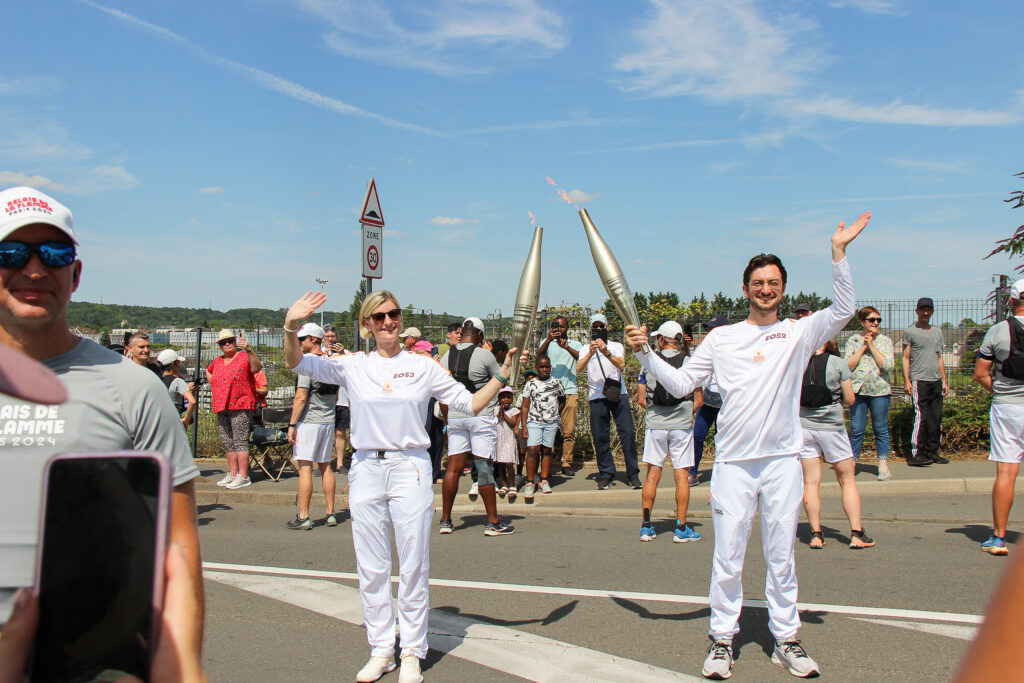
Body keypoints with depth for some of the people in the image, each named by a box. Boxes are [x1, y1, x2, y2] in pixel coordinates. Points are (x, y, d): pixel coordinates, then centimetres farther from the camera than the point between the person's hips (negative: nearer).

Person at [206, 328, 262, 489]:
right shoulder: (217, 362, 15)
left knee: (240, 441, -8)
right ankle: (233, 474, 20)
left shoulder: (244, 357, -5)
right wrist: (213, 383, 18)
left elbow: (256, 368, -25)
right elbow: (208, 372, 37)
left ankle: (243, 476, -7)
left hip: (240, 407, -8)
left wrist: (249, 350, -37)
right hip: (221, 409, 8)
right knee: (228, 443, 12)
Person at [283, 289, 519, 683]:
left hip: (410, 469, -2)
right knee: (371, 568, 10)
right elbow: (298, 364, 0)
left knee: (413, 566, 2)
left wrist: (502, 374, -7)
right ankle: (381, 651, 24)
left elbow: (470, 404, 5)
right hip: (366, 470, 2)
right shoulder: (353, 365, 5)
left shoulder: (424, 366, 2)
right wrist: (291, 326, -17)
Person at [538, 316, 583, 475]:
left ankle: (567, 463, 6)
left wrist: (567, 347, -23)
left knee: (569, 431, -1)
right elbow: (539, 354, -7)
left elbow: (582, 358, -7)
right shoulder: (548, 342, 14)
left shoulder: (575, 344, 14)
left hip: (570, 392, 0)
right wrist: (549, 339, -24)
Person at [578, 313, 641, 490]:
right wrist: (591, 353, -22)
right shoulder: (586, 349, 13)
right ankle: (606, 474, 10)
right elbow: (579, 368, -6)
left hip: (619, 395, -1)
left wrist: (607, 352, -24)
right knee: (600, 437, 0)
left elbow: (621, 364, -8)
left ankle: (633, 474, 1)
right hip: (597, 397, 1)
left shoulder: (616, 346, 12)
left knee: (628, 433, -6)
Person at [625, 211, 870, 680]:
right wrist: (644, 354, -7)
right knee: (727, 558, 4)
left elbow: (844, 310, -7)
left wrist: (838, 251, -12)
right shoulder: (721, 339, 7)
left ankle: (786, 640, 23)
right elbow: (681, 383, 6)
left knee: (781, 557, 10)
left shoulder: (799, 333, 6)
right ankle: (722, 640, 17)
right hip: (733, 462, 0)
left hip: (783, 460, 0)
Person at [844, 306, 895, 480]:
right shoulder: (853, 340, 6)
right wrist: (863, 347, -6)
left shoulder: (885, 341, 6)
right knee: (856, 429, 0)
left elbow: (888, 366, -8)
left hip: (879, 390, 0)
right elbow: (848, 365, -4)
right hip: (858, 389, 0)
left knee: (880, 428, 5)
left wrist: (871, 346, -8)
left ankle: (883, 465, 13)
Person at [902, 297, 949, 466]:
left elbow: (939, 358, 23)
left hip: (936, 381, 6)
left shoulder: (937, 332, 20)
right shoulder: (910, 332, 3)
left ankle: (932, 451, 13)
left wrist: (944, 380, 17)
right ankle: (915, 454, -10)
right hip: (919, 381, -6)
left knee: (936, 417, 4)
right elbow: (905, 358, -1)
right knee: (920, 416, -12)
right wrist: (906, 380, -9)